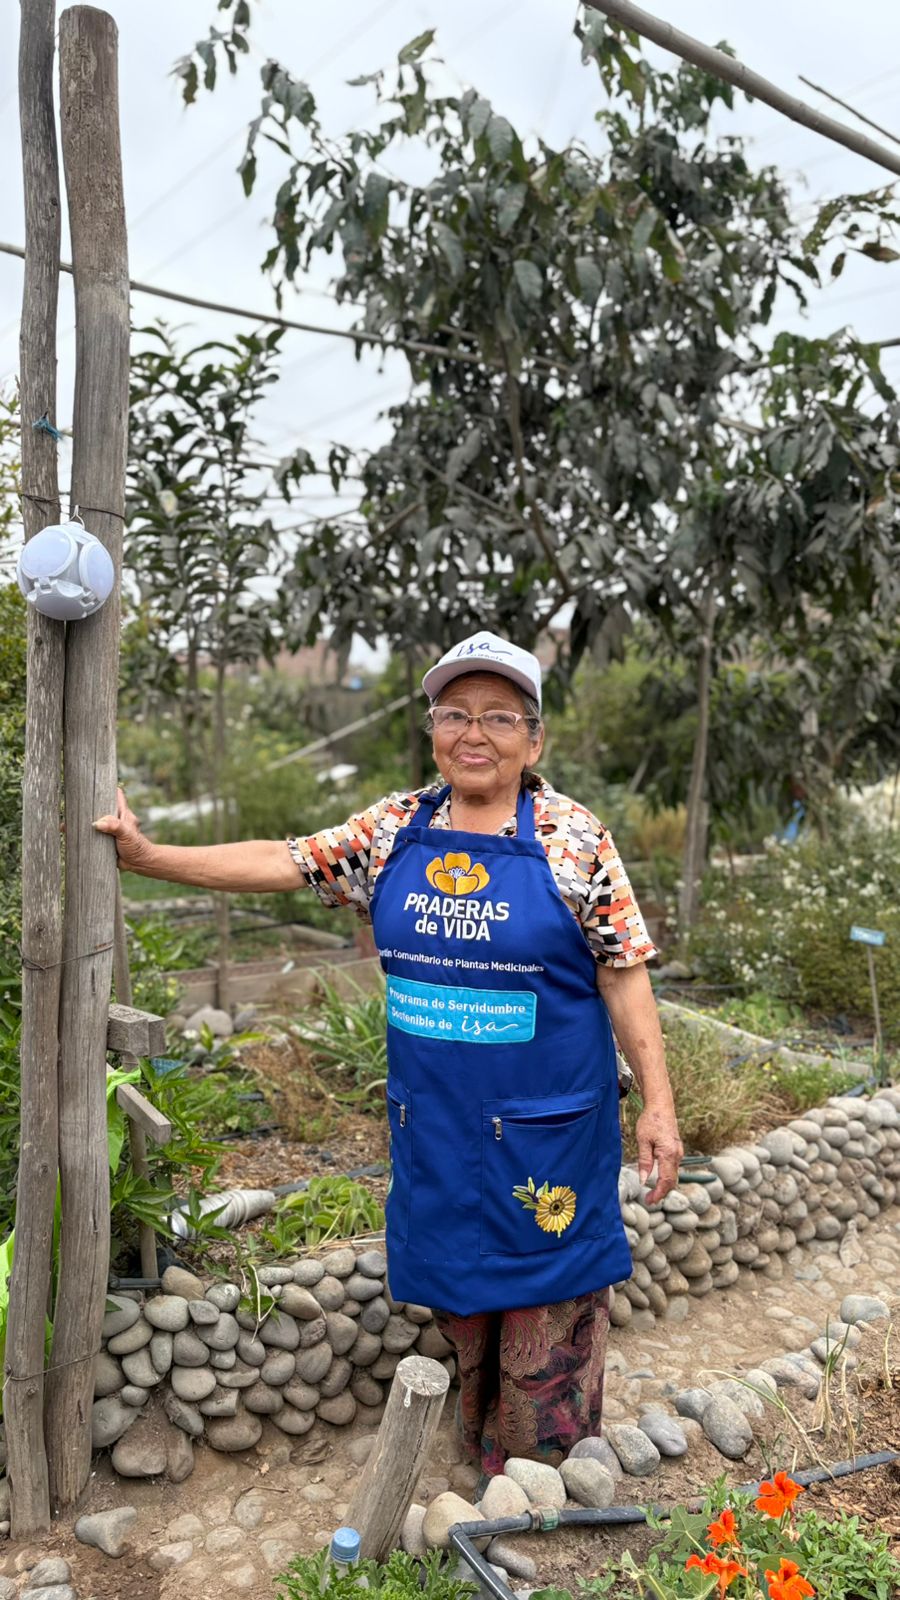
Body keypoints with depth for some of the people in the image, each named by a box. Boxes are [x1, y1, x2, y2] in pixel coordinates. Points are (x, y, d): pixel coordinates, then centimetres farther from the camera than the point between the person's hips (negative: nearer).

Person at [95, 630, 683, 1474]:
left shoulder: (573, 838, -10)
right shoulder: (394, 830, 0)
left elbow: (624, 976, -8)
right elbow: (283, 861, 2)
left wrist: (658, 1105, -10)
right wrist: (147, 856, -3)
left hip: (544, 1128, -4)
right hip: (432, 1121, 4)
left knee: (544, 1310, 7)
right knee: (458, 1293, 19)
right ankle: (482, 1465, 42)